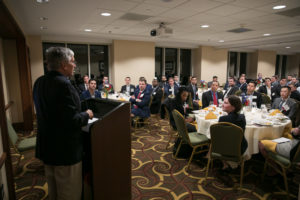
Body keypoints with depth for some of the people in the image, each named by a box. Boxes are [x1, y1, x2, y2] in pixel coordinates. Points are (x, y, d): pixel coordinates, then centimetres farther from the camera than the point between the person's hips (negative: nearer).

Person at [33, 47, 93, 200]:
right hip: (65, 150, -9)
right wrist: (87, 115, -8)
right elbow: (73, 121, -27)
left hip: (46, 147, 9)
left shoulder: (39, 82, 5)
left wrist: (79, 113, 15)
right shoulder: (63, 84, -24)